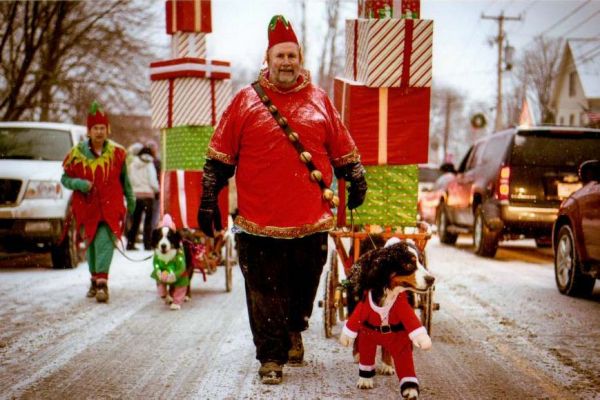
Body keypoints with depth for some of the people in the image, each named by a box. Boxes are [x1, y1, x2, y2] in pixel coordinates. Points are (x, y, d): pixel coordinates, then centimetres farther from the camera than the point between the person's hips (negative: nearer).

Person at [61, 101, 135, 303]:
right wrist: (79, 183, -14)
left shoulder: (117, 153, 3)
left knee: (105, 241, -16)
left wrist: (131, 201, 20)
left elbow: (125, 180, 14)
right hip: (87, 207, 2)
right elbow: (65, 178, 6)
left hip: (111, 206, -2)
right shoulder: (77, 153, 0)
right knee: (91, 244, 9)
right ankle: (95, 278, 27)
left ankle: (102, 282, -22)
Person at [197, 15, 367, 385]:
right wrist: (209, 199, 2)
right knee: (265, 293, 0)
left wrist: (356, 178, 9)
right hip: (259, 222, -2)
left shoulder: (319, 101, 9)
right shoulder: (246, 101, 4)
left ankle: (295, 330, 39)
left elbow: (343, 150, 17)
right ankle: (271, 356, 11)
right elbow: (220, 157, 5)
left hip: (312, 221, 2)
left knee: (305, 284, 12)